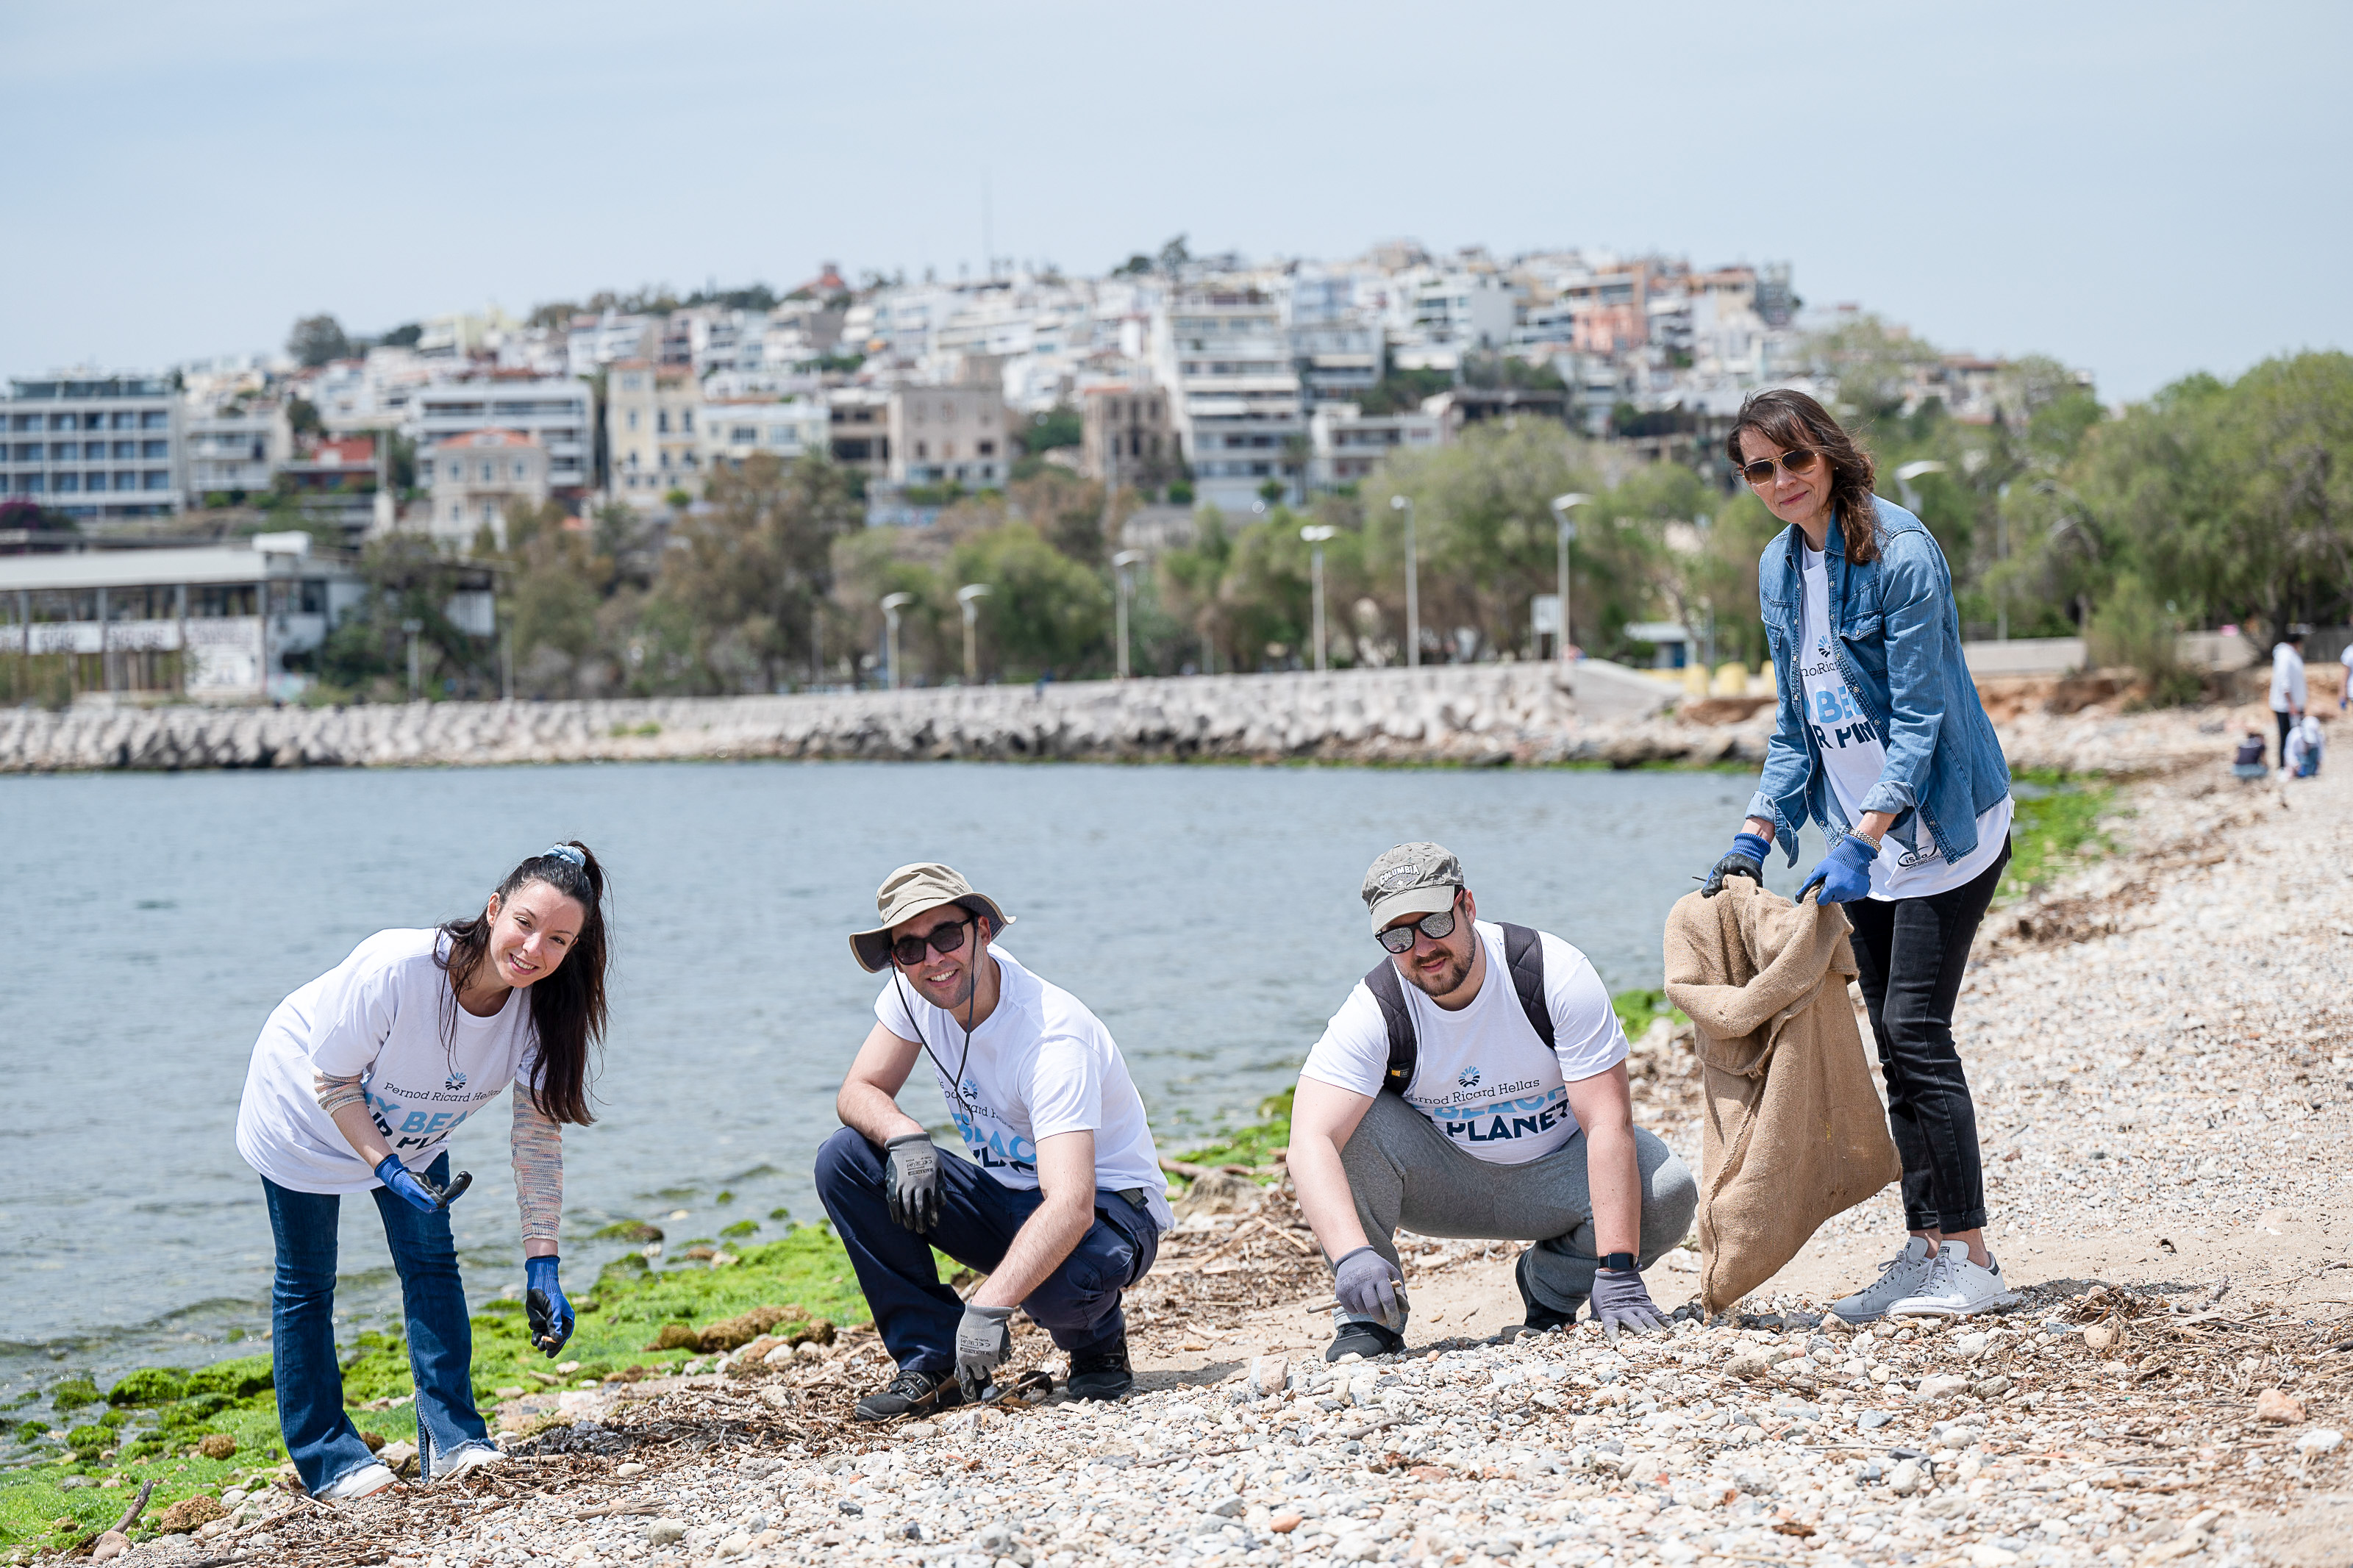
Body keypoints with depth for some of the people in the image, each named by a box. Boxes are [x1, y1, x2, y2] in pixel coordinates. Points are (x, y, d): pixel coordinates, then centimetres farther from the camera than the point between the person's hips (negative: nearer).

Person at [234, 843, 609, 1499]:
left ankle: (453, 1440, 8)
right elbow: (332, 1079, -27)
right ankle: (324, 1457, 14)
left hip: (409, 1130, 4)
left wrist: (542, 1266, -23)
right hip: (306, 1110, -4)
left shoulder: (541, 1009, -26)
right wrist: (390, 1170, -34)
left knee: (431, 1264, 3)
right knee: (306, 1285, 4)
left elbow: (539, 1139, -20)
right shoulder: (395, 969, -42)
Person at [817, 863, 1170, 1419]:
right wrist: (904, 1136, -28)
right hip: (1007, 1196, 7)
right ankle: (934, 1362, -8)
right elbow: (859, 1091, -3)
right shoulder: (914, 990, -10)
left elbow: (1071, 1207, -41)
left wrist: (988, 1308, -53)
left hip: (1107, 1210, -7)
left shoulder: (1053, 1036, -32)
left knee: (1063, 1278, -42)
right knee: (843, 1160, -13)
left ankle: (1098, 1346, -2)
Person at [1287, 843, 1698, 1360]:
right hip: (1442, 1182, 0)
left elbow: (1608, 1123, -28)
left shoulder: (1553, 974, -23)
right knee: (1348, 1120, -30)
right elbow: (1310, 1143, -34)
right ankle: (1369, 1316, -14)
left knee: (1668, 1192, -29)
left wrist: (1616, 1273, -37)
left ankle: (1553, 1286, 1)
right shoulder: (1376, 1011, -22)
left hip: (1552, 1176, 0)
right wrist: (1352, 1253, -53)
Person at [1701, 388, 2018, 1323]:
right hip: (1866, 837, 8)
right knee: (1894, 1041, 7)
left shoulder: (1901, 554, -17)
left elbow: (1919, 715, -19)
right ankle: (1927, 1248, 11)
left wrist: (1862, 843, -24)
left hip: (1941, 827, -8)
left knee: (1916, 1030, -12)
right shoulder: (1778, 570, 8)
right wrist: (1757, 836, 6)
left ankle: (1970, 1260, -7)